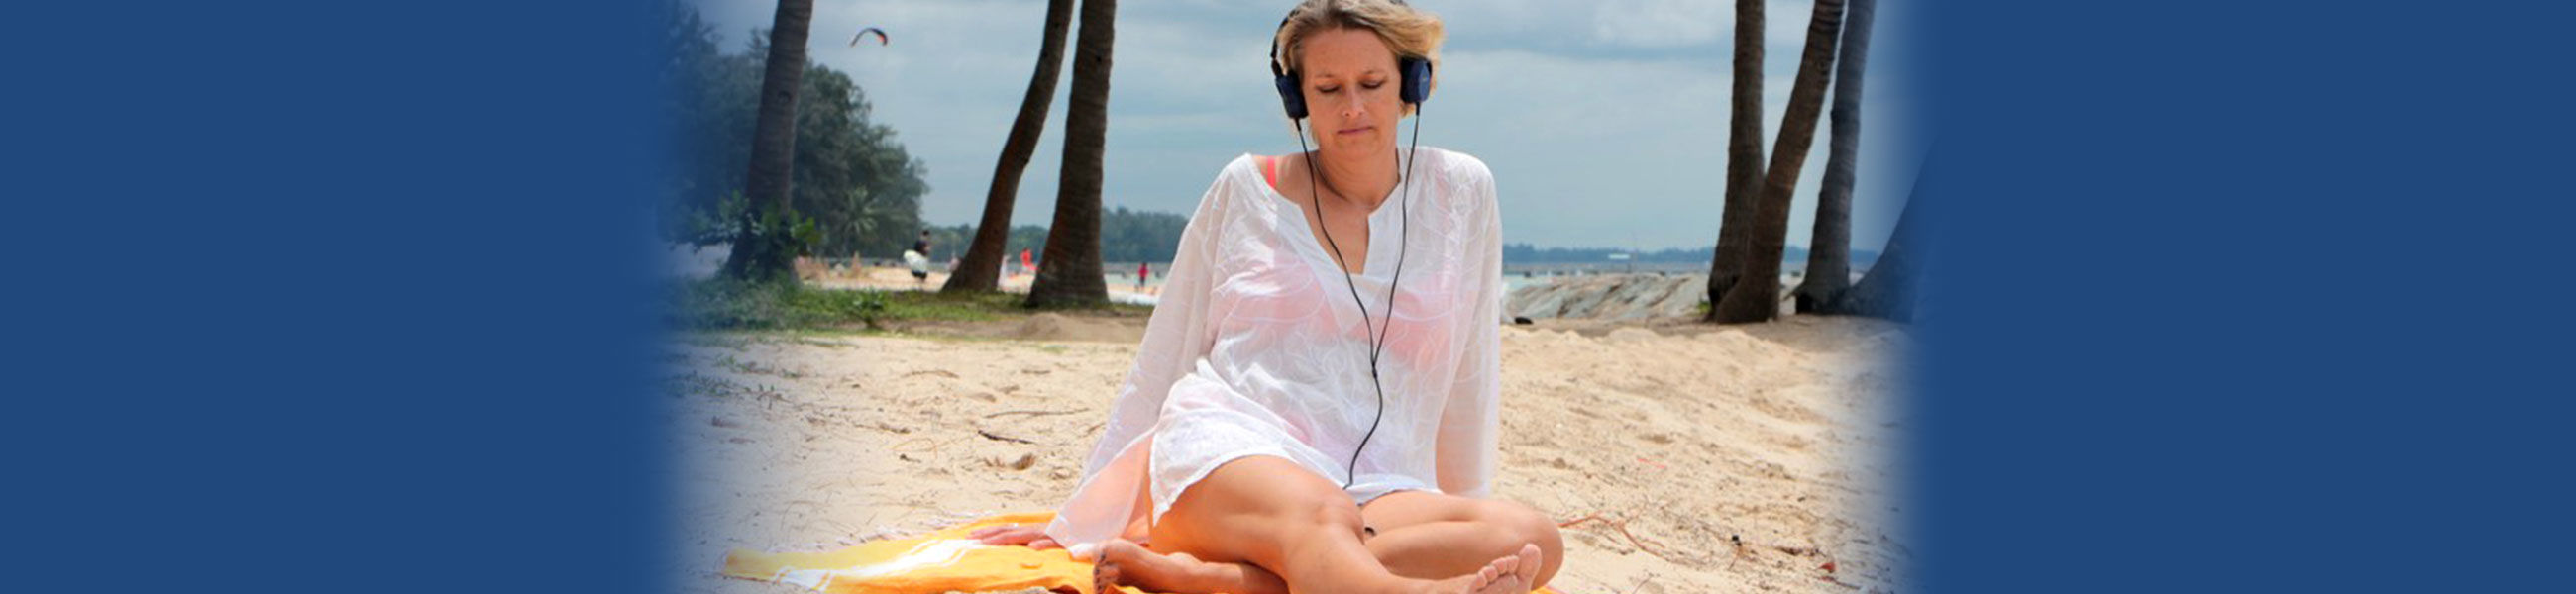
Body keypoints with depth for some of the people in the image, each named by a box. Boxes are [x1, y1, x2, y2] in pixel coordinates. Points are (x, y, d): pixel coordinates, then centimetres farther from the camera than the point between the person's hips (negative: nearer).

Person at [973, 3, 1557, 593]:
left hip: (1373, 489, 2)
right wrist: (1071, 524, 16)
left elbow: (1467, 380, 21)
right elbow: (1158, 368, 17)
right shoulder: (1245, 190, 12)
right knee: (1322, 519, -38)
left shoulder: (1460, 192, 14)